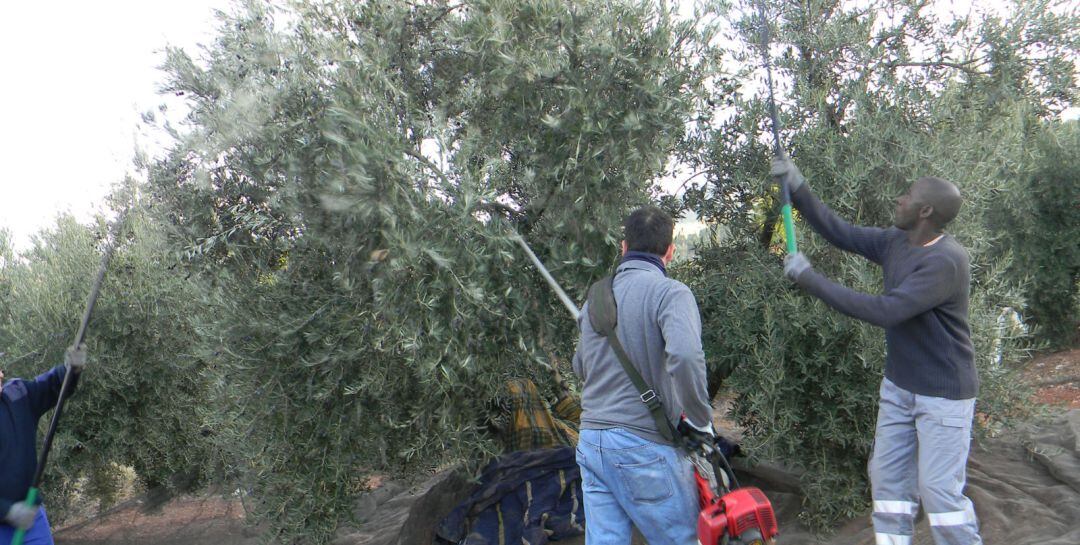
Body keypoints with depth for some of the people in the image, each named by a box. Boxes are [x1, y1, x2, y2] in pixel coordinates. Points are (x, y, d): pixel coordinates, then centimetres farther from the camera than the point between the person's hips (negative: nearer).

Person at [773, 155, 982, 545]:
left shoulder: (945, 261, -25)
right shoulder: (896, 243, 1)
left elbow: (885, 311, -32)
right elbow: (839, 232, 10)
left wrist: (810, 279, -28)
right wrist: (796, 189, 0)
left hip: (943, 395, -8)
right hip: (899, 387, 8)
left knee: (939, 490, -5)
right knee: (887, 478, 12)